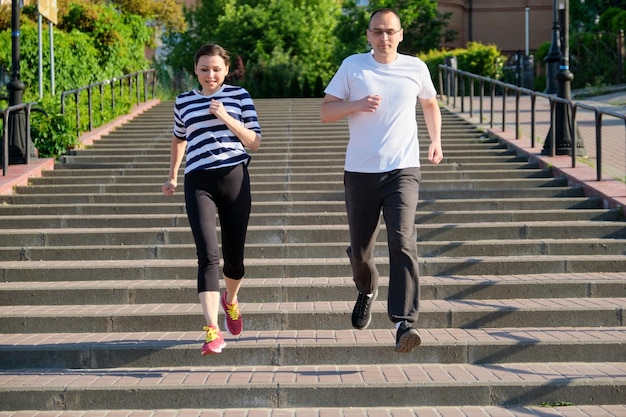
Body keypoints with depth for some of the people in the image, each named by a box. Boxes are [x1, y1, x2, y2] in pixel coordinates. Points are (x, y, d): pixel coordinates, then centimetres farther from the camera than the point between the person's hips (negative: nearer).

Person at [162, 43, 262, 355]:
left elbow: (255, 142, 1)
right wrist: (172, 176, 28)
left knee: (234, 256, 9)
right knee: (208, 255, -15)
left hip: (234, 178, 0)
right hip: (198, 182, 0)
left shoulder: (239, 96, 6)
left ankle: (230, 300, 43)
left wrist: (227, 118, -10)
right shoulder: (184, 102, 12)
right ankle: (213, 331, -20)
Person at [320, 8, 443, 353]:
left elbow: (430, 105, 26)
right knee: (360, 250, 11)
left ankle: (403, 323, -25)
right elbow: (325, 112, 2)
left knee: (402, 242, -19)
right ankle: (367, 290, 46)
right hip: (360, 172, 1)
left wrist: (436, 140, 14)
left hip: (403, 170, -1)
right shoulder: (352, 66, 3)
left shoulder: (415, 68, 6)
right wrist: (357, 105, -15)